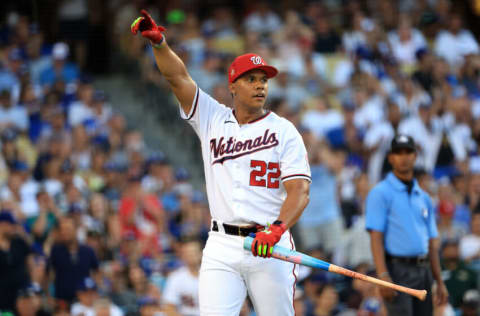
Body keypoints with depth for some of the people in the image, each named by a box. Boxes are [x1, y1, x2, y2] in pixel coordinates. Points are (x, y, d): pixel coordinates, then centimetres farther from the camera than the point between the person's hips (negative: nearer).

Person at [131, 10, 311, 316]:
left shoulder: (283, 131, 2)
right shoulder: (212, 119, 12)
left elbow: (299, 191, -8)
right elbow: (179, 77, 2)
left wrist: (277, 229, -26)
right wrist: (158, 41, -15)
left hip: (269, 246, -2)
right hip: (222, 247, 2)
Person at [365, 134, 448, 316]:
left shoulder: (423, 197, 18)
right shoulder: (380, 193, -2)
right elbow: (376, 237, -11)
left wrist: (440, 282, 13)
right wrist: (383, 276, -21)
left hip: (423, 272, 7)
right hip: (397, 268, -7)